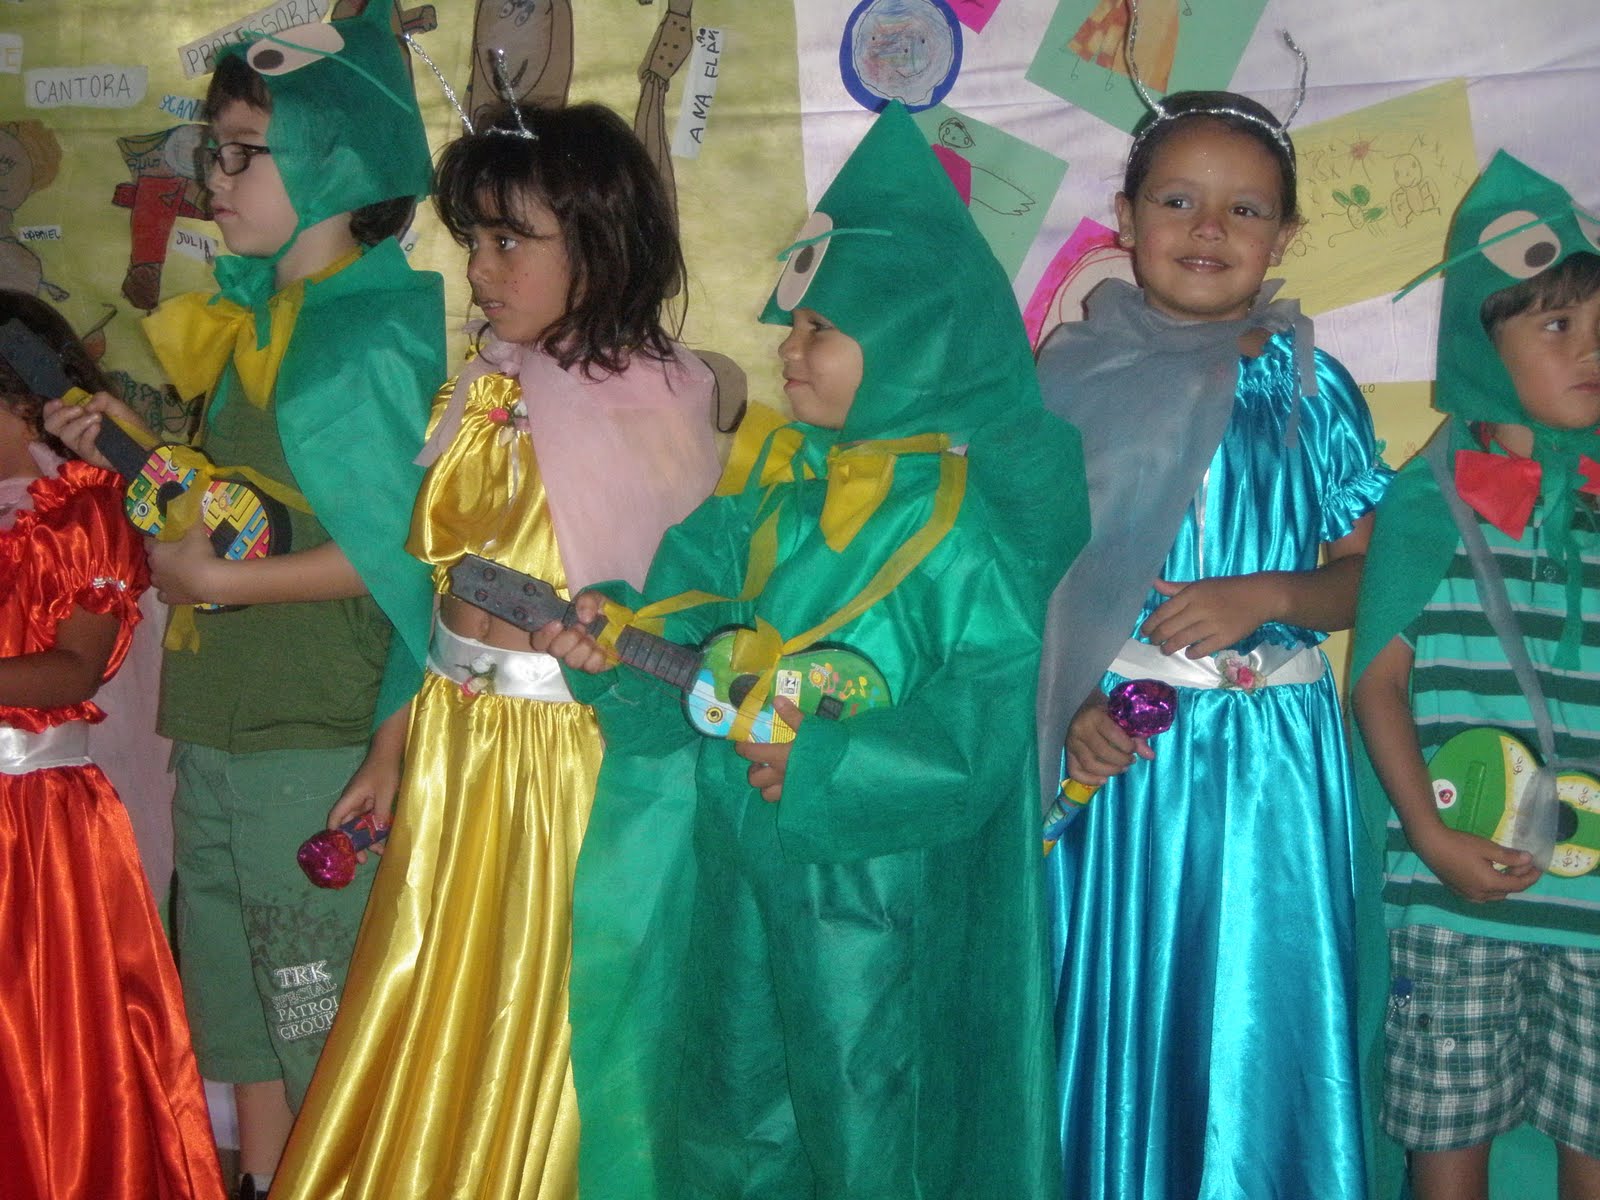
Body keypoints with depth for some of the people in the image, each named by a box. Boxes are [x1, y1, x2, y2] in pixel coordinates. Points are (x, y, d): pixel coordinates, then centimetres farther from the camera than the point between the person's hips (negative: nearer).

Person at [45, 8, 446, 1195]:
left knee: (324, 1005, 5)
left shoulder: (383, 336, -13)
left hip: (320, 735, -8)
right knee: (232, 975, 19)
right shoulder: (244, 316, 11)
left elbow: (400, 551, -18)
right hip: (219, 716, 8)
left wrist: (217, 579, -15)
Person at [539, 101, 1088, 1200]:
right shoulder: (773, 479, 3)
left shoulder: (965, 521, -18)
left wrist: (820, 770, -24)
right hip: (739, 872, 7)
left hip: (879, 887, -6)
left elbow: (986, 717, -22)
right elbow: (696, 604, 6)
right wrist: (620, 634, -14)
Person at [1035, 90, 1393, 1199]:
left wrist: (1265, 595, -13)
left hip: (1272, 750, 1)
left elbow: (1368, 577, 6)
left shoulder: (1310, 387, 4)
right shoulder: (1074, 378, 2)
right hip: (1117, 747, 0)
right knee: (1116, 1008, 6)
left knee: (1259, 1013, 6)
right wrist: (1071, 708, -11)